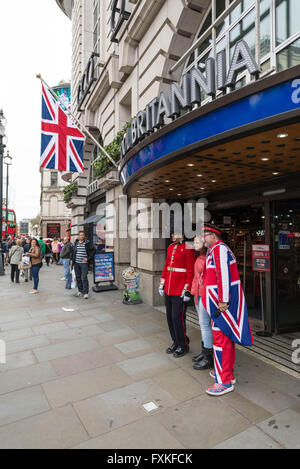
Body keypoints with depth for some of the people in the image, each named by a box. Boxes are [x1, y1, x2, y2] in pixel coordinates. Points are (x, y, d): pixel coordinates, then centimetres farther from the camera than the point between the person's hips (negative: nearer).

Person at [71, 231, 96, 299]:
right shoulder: (75, 243, 10)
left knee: (84, 278, -7)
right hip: (76, 263, 5)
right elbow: (73, 252, 20)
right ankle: (80, 291, 24)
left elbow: (93, 250, -2)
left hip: (84, 263, -5)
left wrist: (88, 258, -8)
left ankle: (85, 292, -1)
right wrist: (72, 260, 13)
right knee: (78, 277, 10)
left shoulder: (87, 243, -4)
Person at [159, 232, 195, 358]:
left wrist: (187, 290, -15)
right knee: (170, 316, 13)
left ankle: (183, 345, 19)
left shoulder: (188, 248, -11)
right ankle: (176, 342, 30)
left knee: (177, 317, -1)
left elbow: (190, 270, -13)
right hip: (169, 289, 7)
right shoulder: (170, 247, 12)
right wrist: (162, 285, 16)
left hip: (180, 291, -7)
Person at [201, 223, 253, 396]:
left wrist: (223, 302, -24)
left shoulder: (219, 248, -14)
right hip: (222, 300, 10)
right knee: (226, 337, 18)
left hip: (223, 302, -10)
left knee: (221, 339, -4)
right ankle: (228, 372, 32)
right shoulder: (216, 250, 18)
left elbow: (224, 275, -23)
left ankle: (225, 382, 7)